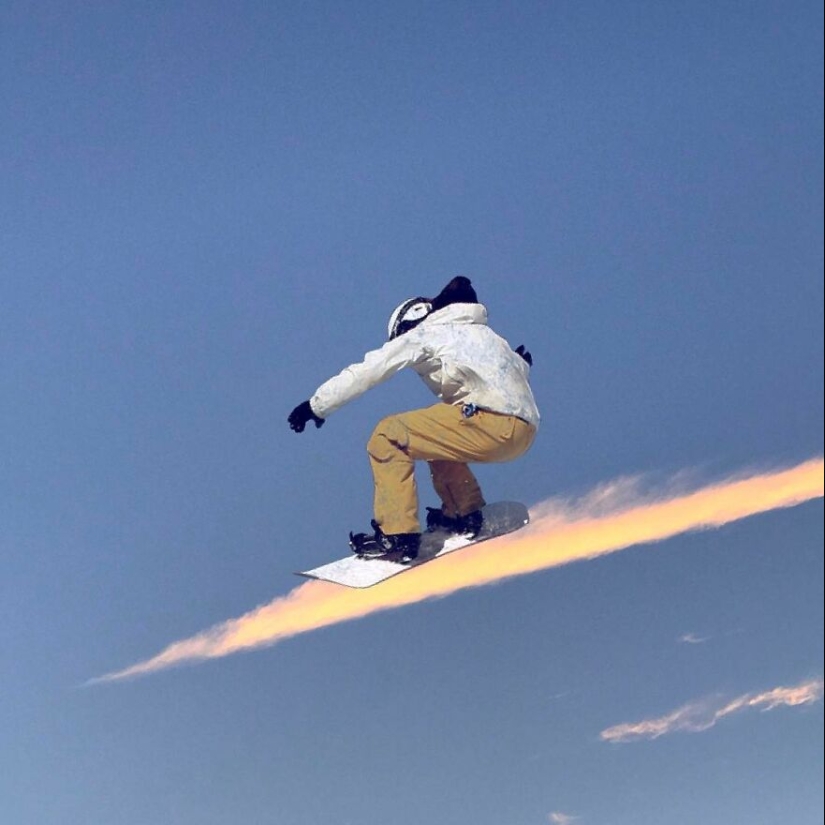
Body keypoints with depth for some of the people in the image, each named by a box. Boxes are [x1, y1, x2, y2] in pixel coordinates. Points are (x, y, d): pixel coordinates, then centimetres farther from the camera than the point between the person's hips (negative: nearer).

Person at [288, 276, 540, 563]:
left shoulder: (423, 332, 11)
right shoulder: (483, 333, 31)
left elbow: (366, 370, 8)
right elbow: (519, 369, 31)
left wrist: (317, 404, 12)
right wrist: (519, 364, 53)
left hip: (492, 426, -9)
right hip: (526, 430, 9)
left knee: (388, 436, -2)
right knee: (437, 433, 33)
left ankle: (398, 535, -10)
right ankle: (466, 515, 25)